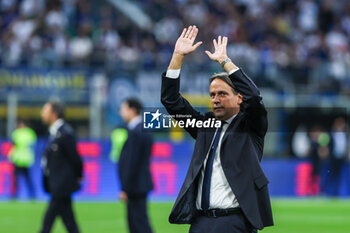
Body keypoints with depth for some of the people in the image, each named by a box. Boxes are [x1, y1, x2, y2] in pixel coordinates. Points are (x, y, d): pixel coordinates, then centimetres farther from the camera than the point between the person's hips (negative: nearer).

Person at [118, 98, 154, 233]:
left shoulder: (135, 133, -17)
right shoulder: (144, 130, 14)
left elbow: (132, 163, -20)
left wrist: (125, 189, -17)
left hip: (136, 186, -10)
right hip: (141, 185, 10)